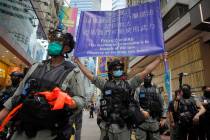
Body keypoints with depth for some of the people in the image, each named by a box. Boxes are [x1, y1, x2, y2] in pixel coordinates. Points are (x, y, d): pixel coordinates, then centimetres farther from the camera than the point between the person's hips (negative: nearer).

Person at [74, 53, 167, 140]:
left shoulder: (128, 84, 5)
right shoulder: (105, 84, 6)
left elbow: (145, 72, 4)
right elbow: (89, 75, 8)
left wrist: (159, 59, 4)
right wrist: (78, 62, 10)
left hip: (123, 127, 0)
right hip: (107, 126, 0)